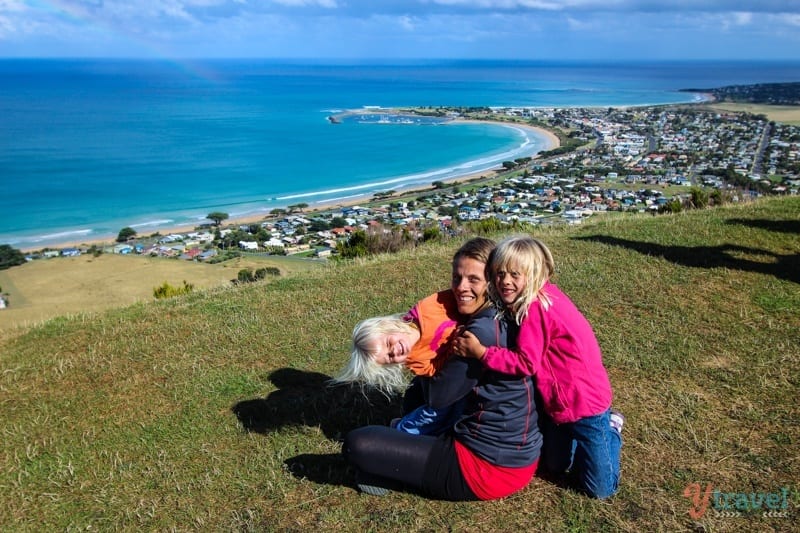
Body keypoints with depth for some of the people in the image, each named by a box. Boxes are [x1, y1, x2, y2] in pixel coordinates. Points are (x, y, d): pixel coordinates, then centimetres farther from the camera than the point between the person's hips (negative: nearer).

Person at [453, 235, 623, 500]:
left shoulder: (536, 306, -28)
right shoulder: (544, 296, -1)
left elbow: (526, 363, -28)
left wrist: (479, 351, -26)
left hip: (584, 402, -8)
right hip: (557, 401, 8)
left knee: (601, 489, 5)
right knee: (554, 466, 23)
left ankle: (610, 429, 26)